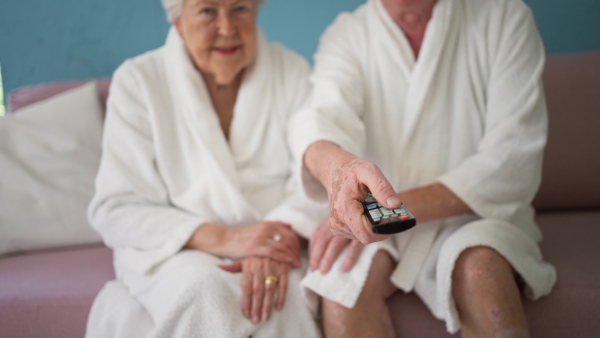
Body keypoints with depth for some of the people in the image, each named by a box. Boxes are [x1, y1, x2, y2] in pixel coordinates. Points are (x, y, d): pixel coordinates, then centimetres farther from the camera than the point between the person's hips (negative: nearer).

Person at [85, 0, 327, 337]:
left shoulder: (292, 70, 2)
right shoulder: (138, 81, -3)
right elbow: (116, 210, -10)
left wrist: (273, 250, -29)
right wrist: (222, 239, -25)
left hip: (273, 246, 1)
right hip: (174, 252, -1)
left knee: (283, 296, -30)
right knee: (205, 288, -32)